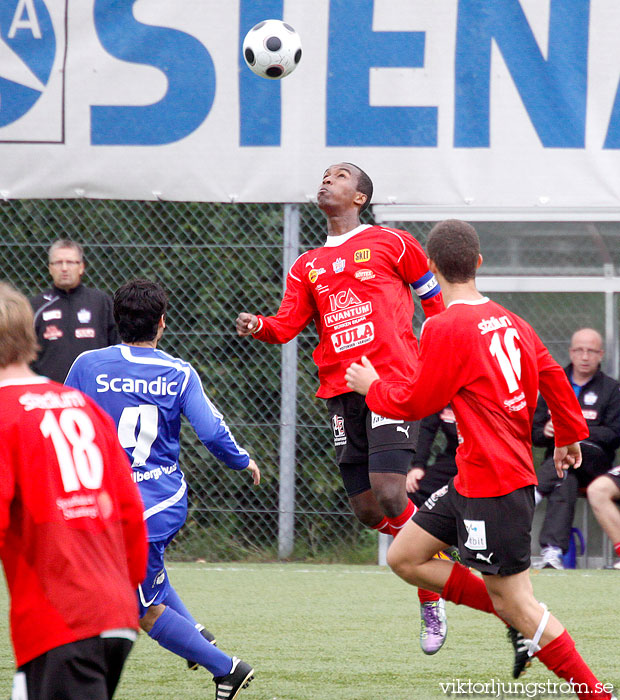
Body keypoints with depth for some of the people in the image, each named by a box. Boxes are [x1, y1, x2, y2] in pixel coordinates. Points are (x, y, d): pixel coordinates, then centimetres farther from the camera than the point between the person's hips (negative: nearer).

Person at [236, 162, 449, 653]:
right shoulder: (307, 267, 18)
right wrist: (258, 327, -15)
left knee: (389, 497, -19)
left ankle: (431, 596, -1)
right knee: (367, 510, 2)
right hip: (342, 391, 5)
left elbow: (434, 294, 15)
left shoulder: (391, 244, 7)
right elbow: (288, 324, 6)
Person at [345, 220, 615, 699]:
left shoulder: (447, 328, -16)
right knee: (405, 558, 13)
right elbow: (554, 376, 17)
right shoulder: (509, 321, 8)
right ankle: (523, 623, 13)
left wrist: (372, 386, 9)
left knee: (515, 603, -3)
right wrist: (570, 435, 32)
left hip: (494, 485, -9)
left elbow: (416, 403, -10)